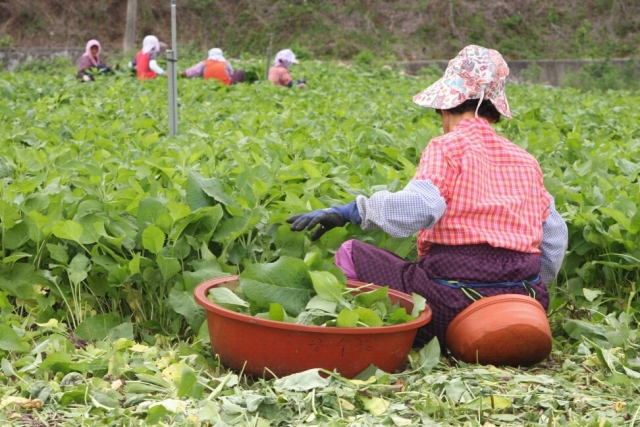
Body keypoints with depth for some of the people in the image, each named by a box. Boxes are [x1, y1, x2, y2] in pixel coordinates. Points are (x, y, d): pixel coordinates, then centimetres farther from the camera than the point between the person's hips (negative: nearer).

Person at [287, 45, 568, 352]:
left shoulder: (447, 148, -4)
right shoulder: (526, 160, 14)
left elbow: (417, 207, -24)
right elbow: (555, 238, 15)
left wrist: (346, 212, -18)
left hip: (458, 303, -6)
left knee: (350, 255, 5)